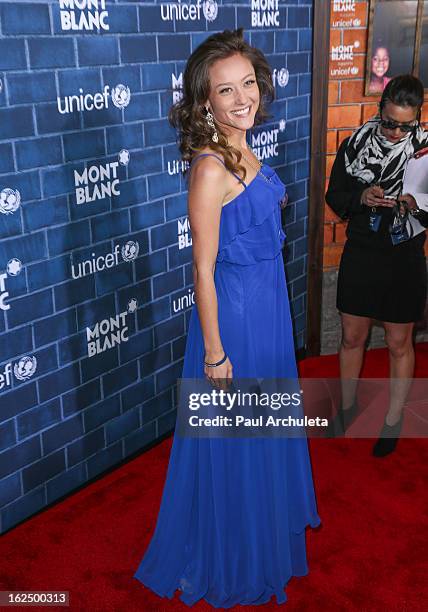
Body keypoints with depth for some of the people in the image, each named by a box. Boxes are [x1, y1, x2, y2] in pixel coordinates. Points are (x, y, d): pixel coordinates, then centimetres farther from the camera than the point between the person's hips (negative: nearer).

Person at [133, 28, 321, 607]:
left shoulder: (243, 151, 3)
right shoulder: (210, 168, -23)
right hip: (234, 310, -8)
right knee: (232, 436, 10)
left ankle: (268, 516, 51)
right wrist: (214, 353, -17)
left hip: (268, 304, 8)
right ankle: (230, 560, 34)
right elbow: (203, 269, -21)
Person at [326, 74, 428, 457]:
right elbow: (334, 195, 2)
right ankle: (348, 407, 37)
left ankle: (394, 420, 29)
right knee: (353, 337, 14)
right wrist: (362, 199, -18)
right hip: (360, 256, 2)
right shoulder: (356, 143, -4)